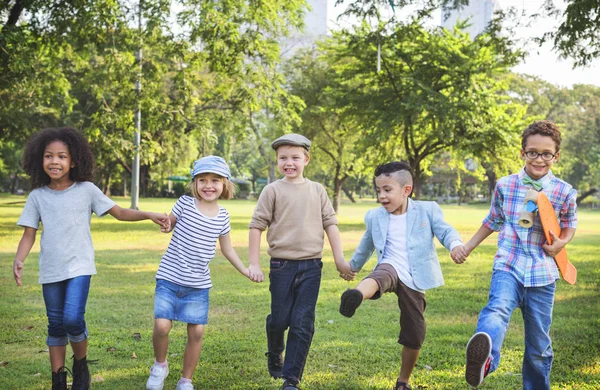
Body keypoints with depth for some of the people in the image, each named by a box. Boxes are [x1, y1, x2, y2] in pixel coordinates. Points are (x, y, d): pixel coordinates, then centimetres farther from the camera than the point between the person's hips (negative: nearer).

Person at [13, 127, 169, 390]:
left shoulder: (86, 190, -3)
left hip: (79, 267, -2)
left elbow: (119, 213, 2)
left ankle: (81, 365, 10)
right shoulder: (37, 196, 2)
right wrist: (18, 261, -15)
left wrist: (149, 215, -12)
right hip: (50, 270, 3)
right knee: (56, 326, 10)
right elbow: (29, 234, 3)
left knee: (73, 319, -17)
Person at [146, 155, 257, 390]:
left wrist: (245, 271, 13)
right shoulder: (185, 204, -6)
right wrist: (164, 222, -16)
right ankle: (160, 365, 18)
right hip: (169, 278, -2)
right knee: (162, 325, -13)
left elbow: (227, 249, 16)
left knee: (196, 332, 2)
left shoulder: (222, 216, 3)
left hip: (198, 285, 3)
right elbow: (167, 225, 8)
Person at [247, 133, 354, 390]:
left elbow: (330, 223, 9)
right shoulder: (273, 191, -2)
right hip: (282, 265, -1)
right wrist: (254, 264, -4)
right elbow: (257, 225, -1)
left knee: (303, 324, -2)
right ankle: (274, 355, 38)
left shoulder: (317, 190, 6)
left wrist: (339, 259, 5)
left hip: (311, 266, 2)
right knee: (279, 320, 7)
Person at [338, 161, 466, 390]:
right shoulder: (374, 217, 11)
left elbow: (445, 231, -6)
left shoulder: (428, 210, 2)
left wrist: (455, 245, -30)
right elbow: (367, 245, 27)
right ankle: (355, 296, -74)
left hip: (414, 281, 0)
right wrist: (353, 266, 41)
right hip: (390, 268, 0)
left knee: (414, 336, 4)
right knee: (380, 275, -40)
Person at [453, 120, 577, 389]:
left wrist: (562, 242, -4)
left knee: (539, 344, 8)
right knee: (498, 308, -34)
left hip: (542, 273, 1)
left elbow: (570, 225, 17)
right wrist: (468, 247, 20)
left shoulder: (564, 192, 0)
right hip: (508, 266, -1)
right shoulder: (504, 186, 2)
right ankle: (483, 359, -61)